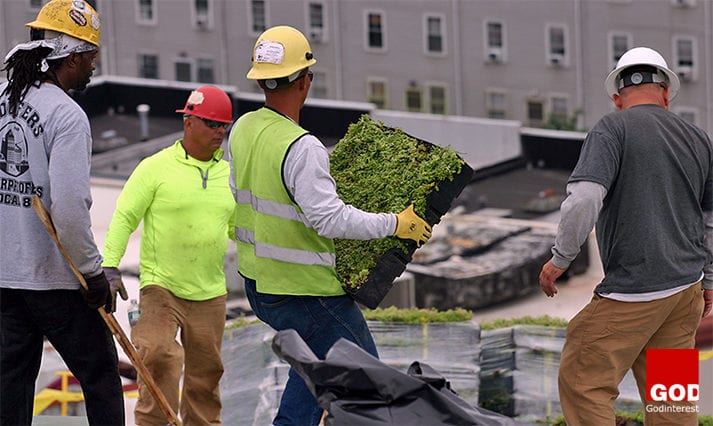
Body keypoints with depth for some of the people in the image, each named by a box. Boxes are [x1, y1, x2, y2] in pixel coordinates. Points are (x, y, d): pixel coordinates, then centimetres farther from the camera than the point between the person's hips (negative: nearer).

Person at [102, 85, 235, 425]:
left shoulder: (228, 174, 10)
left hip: (210, 292, 5)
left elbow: (238, 227, 22)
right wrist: (110, 265, -16)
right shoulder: (155, 168, -5)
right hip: (161, 285, -5)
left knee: (205, 373, 10)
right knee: (159, 357, -22)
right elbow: (124, 218, -6)